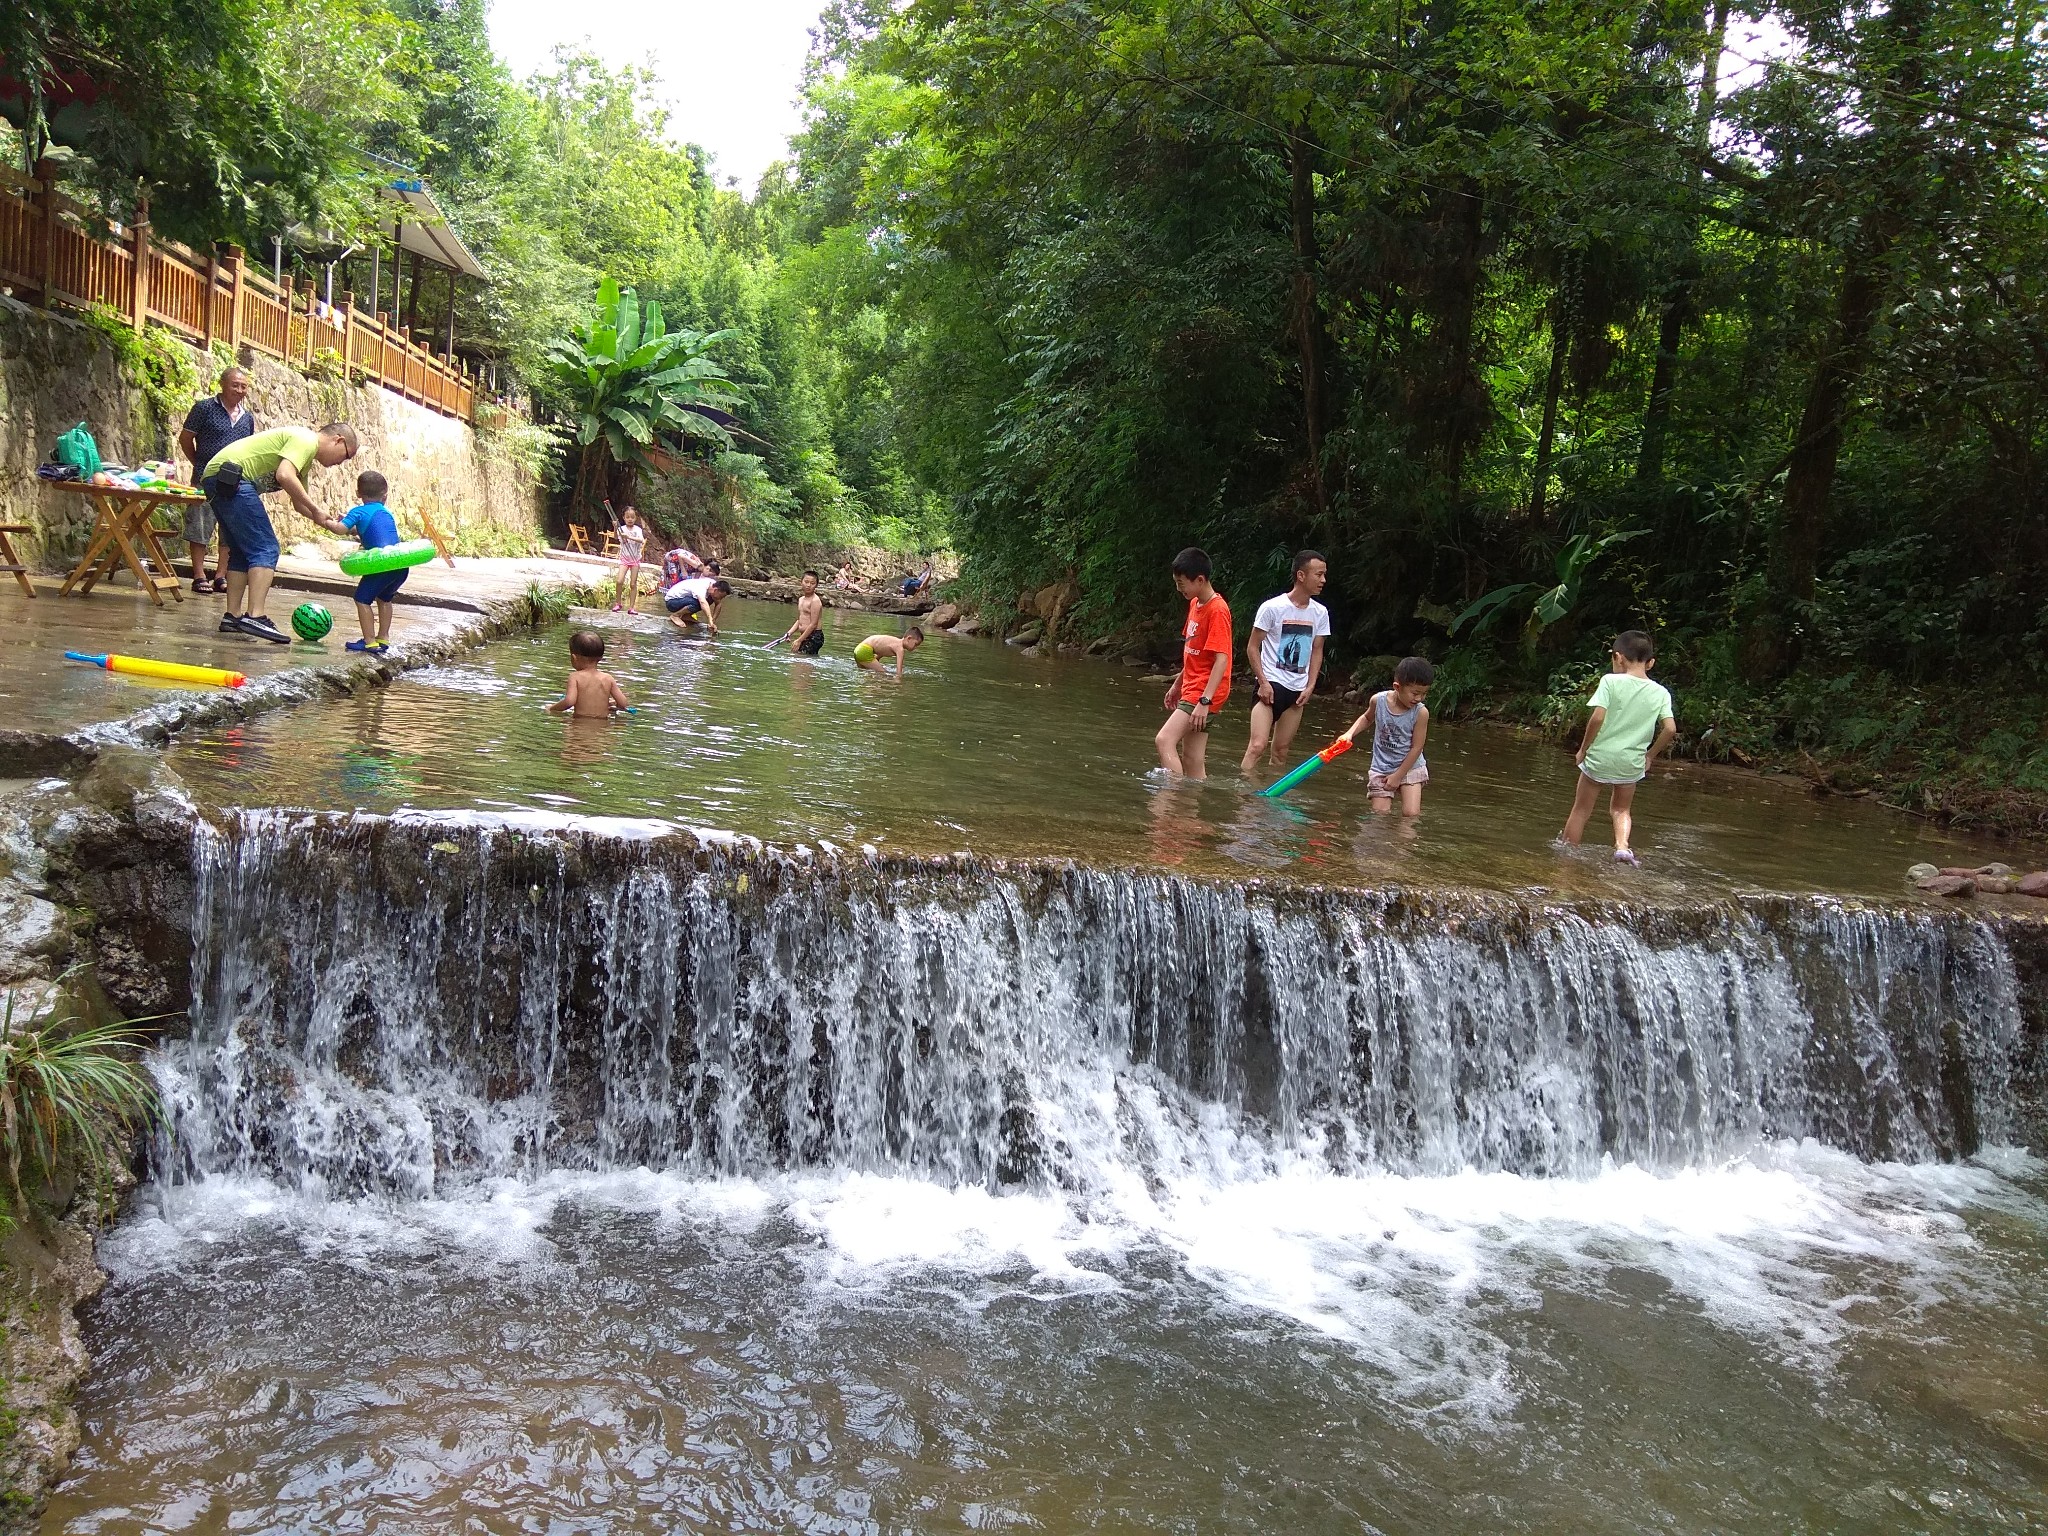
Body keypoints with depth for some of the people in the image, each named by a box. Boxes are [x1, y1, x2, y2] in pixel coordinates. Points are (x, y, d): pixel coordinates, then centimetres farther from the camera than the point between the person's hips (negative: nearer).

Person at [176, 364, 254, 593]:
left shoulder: (248, 417, 10)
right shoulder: (205, 408, -4)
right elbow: (185, 439, 2)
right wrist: (200, 464, 6)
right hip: (206, 478, -5)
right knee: (200, 527, -1)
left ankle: (220, 576, 15)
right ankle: (199, 576, 5)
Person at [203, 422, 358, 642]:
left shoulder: (306, 454, 24)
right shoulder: (306, 440, -7)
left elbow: (299, 502, 29)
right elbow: (284, 476, -24)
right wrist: (315, 510, -16)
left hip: (218, 481, 11)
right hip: (230, 479, -11)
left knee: (242, 552, 14)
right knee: (265, 550, -13)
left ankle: (232, 617, 14)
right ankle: (254, 617, -22)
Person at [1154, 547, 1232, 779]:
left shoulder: (1217, 610, -15)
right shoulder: (1195, 604, 12)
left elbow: (1222, 659, -21)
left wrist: (1205, 700, -27)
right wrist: (1177, 684, 25)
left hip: (1203, 693, -9)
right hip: (1191, 689, 9)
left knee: (1164, 740, -20)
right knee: (1192, 760, 8)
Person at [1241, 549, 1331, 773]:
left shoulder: (1320, 613, 5)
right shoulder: (1272, 607, -9)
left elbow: (1316, 651, 14)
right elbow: (1252, 647, -4)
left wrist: (1310, 686, 4)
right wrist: (1263, 682, -11)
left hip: (1298, 690, 5)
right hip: (1271, 685, -5)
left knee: (1281, 750, 8)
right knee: (1258, 745, -14)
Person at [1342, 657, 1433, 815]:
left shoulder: (1421, 713, -18)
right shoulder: (1378, 700, -11)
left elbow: (1416, 748, -12)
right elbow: (1367, 717, 13)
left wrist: (1398, 776, -10)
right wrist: (1349, 734, -2)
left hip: (1409, 767, -2)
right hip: (1381, 768, 2)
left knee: (1411, 815, -14)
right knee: (1380, 814, -1)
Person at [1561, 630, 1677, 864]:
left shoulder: (1611, 681, -10)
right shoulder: (1661, 693, 1)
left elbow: (1597, 718, -18)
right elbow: (1670, 729, -5)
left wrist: (1584, 748, -6)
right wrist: (1650, 755, 9)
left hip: (1600, 756, -3)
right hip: (1632, 762, 3)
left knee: (1581, 810, 12)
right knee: (1621, 809, 23)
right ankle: (1622, 846, 0)